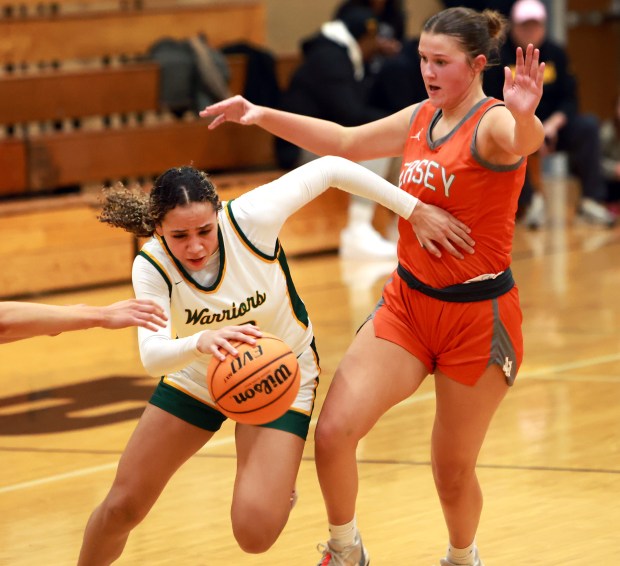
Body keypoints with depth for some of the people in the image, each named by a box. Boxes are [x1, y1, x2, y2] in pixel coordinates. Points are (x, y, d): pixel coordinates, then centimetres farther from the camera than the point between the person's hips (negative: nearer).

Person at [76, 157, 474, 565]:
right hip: (197, 378, 2)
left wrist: (415, 210, -19)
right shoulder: (152, 267, -27)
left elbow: (330, 168, -19)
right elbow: (152, 355, -40)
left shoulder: (251, 219, -31)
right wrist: (200, 342, -63)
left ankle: (276, 488, 19)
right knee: (122, 507, 3)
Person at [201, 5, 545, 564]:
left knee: (453, 474, 6)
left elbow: (526, 141, -40)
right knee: (334, 430, -10)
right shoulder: (420, 118, 6)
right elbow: (345, 142, 19)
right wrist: (264, 116, 9)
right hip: (407, 303, 6)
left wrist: (525, 116, -64)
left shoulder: (493, 123, -16)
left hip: (478, 317, -6)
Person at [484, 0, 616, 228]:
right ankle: (530, 200, -19)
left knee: (588, 124, -24)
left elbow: (569, 99, 2)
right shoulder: (500, 57, -7)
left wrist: (553, 123, -19)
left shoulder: (556, 54, 4)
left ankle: (591, 200, -21)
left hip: (551, 126, 3)